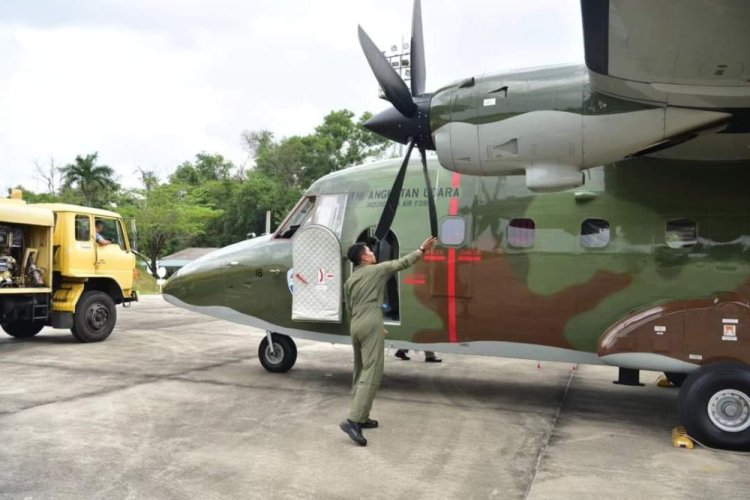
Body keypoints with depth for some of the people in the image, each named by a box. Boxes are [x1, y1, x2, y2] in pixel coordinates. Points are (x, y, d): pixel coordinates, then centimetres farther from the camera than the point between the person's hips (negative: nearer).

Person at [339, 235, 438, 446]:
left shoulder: (350, 280, 19)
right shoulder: (377, 269, 2)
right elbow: (403, 263, 6)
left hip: (356, 326, 8)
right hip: (371, 324, -8)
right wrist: (422, 249, 17)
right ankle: (353, 420, -19)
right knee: (371, 373, -11)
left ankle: (361, 417, 20)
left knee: (360, 372, 15)